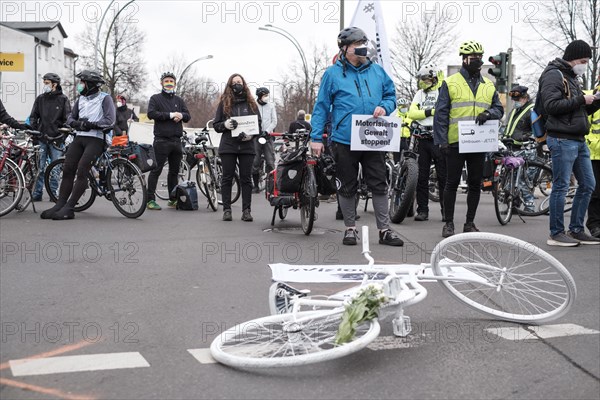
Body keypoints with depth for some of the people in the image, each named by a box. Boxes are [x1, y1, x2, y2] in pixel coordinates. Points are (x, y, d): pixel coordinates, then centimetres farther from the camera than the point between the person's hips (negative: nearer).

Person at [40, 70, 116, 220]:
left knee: (81, 171, -15)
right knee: (67, 170, -1)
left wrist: (91, 124, -21)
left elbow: (110, 120, -14)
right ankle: (60, 205, 3)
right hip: (79, 137, 7)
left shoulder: (104, 98, -2)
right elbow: (70, 117, 17)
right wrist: (77, 123, -5)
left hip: (95, 139, -6)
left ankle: (69, 208, -11)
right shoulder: (81, 99, 18)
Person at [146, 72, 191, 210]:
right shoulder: (155, 98, 4)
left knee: (174, 171, 10)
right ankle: (150, 199, -4)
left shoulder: (179, 100, 19)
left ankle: (173, 199, 19)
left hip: (176, 140, 6)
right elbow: (151, 113, -11)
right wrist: (170, 115, -15)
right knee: (156, 170, -6)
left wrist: (181, 115, -10)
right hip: (161, 140, -5)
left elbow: (188, 116, 13)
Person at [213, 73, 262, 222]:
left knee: (246, 179, 1)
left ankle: (246, 210, 5)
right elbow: (215, 124, 8)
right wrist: (225, 125, -13)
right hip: (228, 146, -1)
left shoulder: (251, 103, 10)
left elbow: (259, 124, 10)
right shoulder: (224, 103, 8)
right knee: (227, 178, 1)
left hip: (247, 146, 1)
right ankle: (227, 209, 7)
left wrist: (251, 135, -9)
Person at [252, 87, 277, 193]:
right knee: (255, 162, -1)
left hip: (268, 136, 1)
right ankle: (256, 186, 7)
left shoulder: (271, 106, 9)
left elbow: (274, 122, 6)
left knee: (270, 161, -6)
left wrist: (267, 131, -9)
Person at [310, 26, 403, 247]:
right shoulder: (333, 74, 0)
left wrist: (384, 107, -6)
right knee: (347, 187, 8)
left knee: (379, 186, 5)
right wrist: (316, 138, -4)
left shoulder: (377, 71, 9)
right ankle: (350, 229, 22)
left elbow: (391, 95, 17)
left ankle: (385, 230, 13)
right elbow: (321, 107, 0)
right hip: (344, 141, -2)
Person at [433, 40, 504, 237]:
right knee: (452, 183, 2)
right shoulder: (450, 83, 1)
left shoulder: (488, 85, 14)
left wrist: (489, 113, -9)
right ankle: (449, 223, 11)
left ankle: (470, 222, 18)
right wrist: (441, 141, -10)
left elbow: (499, 108, 16)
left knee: (475, 184, 8)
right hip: (455, 142, -4)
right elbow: (441, 113, -3)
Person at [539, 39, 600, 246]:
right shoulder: (554, 75, -7)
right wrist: (580, 100, -16)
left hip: (578, 141, 10)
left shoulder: (571, 77, 22)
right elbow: (551, 105, -21)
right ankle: (556, 234, 2)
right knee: (561, 186, -5)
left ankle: (576, 230, 18)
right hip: (562, 140, -10)